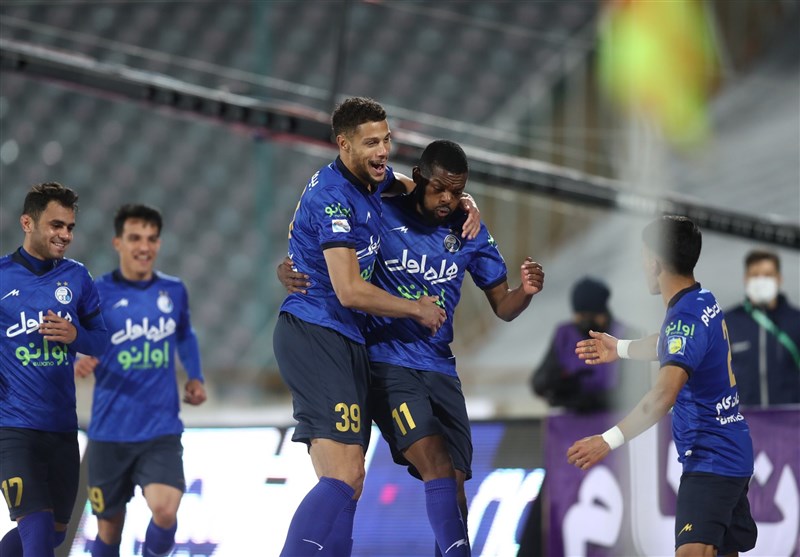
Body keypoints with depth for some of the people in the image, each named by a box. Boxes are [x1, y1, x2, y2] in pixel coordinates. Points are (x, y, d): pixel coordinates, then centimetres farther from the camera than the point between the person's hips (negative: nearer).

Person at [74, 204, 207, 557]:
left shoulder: (174, 291, 5)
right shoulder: (99, 294, -5)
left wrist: (195, 377, 9)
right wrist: (77, 363, -29)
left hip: (162, 431, 1)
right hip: (110, 432, -1)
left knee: (165, 511, -20)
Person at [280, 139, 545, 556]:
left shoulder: (469, 232, 7)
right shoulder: (381, 215, -5)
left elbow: (502, 307, 11)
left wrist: (525, 291, -12)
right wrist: (287, 270, -20)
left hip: (439, 367, 5)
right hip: (386, 361, -5)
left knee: (454, 483, 2)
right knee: (436, 465, -23)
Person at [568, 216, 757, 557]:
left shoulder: (686, 317, -22)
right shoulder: (704, 301, 7)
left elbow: (663, 395, -36)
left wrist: (609, 440, -41)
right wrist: (620, 349, 37)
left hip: (710, 460, -10)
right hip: (733, 454, 10)